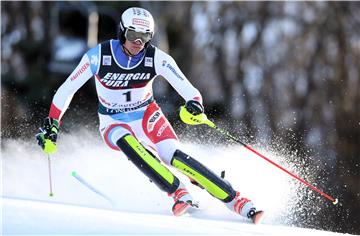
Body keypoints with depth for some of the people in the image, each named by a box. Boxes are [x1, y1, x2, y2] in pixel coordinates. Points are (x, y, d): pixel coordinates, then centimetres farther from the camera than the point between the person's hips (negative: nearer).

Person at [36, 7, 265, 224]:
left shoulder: (157, 58, -17)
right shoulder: (98, 56, -19)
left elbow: (186, 88, -24)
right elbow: (67, 90, -9)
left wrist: (194, 104, -46)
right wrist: (51, 125, -12)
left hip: (147, 116, 0)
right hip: (114, 124, 0)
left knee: (175, 155, -24)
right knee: (127, 142, -36)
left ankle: (237, 201, -24)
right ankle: (180, 193, -33)